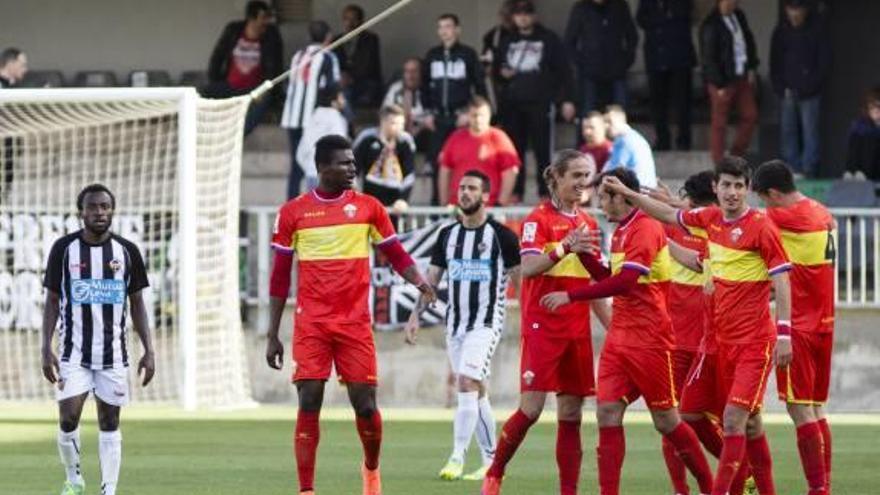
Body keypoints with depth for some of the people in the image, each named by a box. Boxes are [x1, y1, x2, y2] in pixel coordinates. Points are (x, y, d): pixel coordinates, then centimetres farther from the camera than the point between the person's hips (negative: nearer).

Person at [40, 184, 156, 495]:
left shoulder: (127, 251, 2)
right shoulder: (64, 249, -2)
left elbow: (137, 304, 8)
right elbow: (52, 301, 2)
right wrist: (46, 349, -6)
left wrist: (148, 351, 1)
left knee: (110, 423, 3)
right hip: (73, 351, -1)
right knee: (68, 419, -10)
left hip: (113, 352, 1)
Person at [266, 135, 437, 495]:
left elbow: (396, 254, 11)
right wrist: (272, 335, 7)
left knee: (365, 404, 1)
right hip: (311, 325, -1)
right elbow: (280, 277, 8)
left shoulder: (368, 208, 6)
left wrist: (419, 281, -12)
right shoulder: (293, 212, 4)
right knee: (309, 403, -8)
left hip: (355, 323, 1)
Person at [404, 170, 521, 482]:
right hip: (455, 323, 6)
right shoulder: (448, 235, 9)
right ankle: (491, 462, 15)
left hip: (486, 323, -6)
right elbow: (431, 279, 12)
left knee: (467, 383, -19)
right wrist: (416, 315, 3)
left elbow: (520, 281, -4)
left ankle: (457, 458, -20)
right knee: (476, 393, 8)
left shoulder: (501, 236, -6)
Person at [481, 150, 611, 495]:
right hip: (543, 327, -6)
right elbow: (528, 268, -19)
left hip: (578, 331, 6)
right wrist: (565, 247, -32)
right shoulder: (539, 219, -5)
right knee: (532, 408, -10)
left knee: (571, 413, 3)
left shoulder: (588, 223, 14)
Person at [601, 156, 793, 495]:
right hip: (724, 337, 7)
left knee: (734, 418, -13)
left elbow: (782, 283, -13)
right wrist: (627, 194, 23)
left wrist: (784, 335, -18)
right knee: (749, 422, 13)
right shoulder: (711, 219, 6)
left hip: (755, 341, -7)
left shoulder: (761, 227, -13)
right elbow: (670, 216, 24)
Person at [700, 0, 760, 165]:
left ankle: (736, 156, 26)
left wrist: (751, 68, 7)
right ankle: (719, 163, 12)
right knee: (719, 123, 3)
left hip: (742, 77, 8)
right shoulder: (711, 26, -16)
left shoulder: (739, 17, 5)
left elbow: (749, 41, 16)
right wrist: (719, 85, -14)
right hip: (723, 81, -8)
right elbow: (709, 58, -15)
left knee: (750, 116, 11)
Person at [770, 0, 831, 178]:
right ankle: (793, 169, 9)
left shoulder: (817, 29, -4)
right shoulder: (781, 30, 4)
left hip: (810, 93, -3)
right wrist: (781, 88, -1)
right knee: (788, 131, 3)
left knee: (810, 132, -5)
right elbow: (775, 63, 10)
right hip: (788, 92, 3)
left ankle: (808, 171, -2)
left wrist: (809, 87, -11)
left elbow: (825, 63, -4)